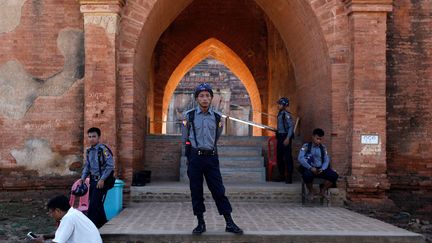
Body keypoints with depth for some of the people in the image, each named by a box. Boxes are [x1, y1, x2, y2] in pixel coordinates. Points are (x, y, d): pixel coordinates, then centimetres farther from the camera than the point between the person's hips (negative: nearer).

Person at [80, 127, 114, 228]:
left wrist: (102, 179, -19)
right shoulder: (89, 151, 9)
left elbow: (110, 165, -18)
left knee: (94, 204, -10)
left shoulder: (103, 149, -14)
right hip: (93, 180, 8)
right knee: (97, 205, 14)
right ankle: (102, 224, 28)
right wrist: (83, 178, 7)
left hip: (101, 181, -7)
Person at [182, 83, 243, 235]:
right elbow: (185, 138, 12)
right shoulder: (189, 116, 0)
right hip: (194, 158, -1)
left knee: (219, 191, 1)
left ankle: (229, 223, 5)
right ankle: (200, 223, 14)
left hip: (211, 157, 1)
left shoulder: (217, 117, 5)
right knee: (196, 192, 3)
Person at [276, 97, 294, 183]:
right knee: (279, 157, 13)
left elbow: (291, 126, -19)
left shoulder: (286, 114, -13)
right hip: (280, 137, 10)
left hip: (285, 137, -9)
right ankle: (282, 176, 23)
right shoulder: (280, 114, 13)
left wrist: (288, 138, -24)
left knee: (287, 157, -6)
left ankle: (289, 177, -4)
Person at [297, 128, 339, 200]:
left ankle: (323, 190, 4)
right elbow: (300, 158, -12)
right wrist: (310, 168, -21)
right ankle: (310, 191, -7)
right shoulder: (306, 146, 1)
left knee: (334, 175, -20)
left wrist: (322, 169, -15)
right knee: (307, 175, -39)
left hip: (320, 169, 4)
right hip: (309, 168, -4)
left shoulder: (323, 147, 13)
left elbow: (327, 160, 6)